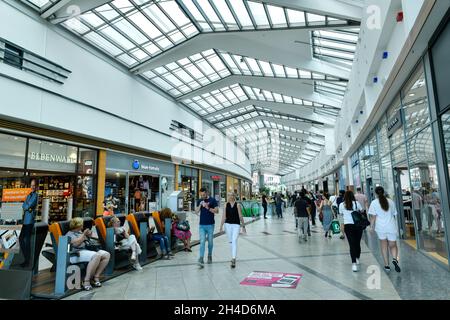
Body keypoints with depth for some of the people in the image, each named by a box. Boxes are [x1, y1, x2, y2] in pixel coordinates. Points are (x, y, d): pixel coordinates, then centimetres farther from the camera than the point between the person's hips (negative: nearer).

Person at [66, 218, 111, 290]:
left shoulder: (80, 232, 26)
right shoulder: (69, 234, 3)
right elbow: (75, 243, -16)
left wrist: (89, 235, 15)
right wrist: (83, 234, -5)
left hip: (88, 250, 8)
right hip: (78, 253, -8)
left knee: (106, 255, -14)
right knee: (96, 256, -37)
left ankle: (96, 276, -11)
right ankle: (86, 281, -30)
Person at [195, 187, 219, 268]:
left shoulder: (212, 200, -3)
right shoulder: (199, 201, 7)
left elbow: (216, 211, -8)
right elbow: (196, 212, 3)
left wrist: (208, 207, -20)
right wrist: (200, 205, -14)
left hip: (210, 225, -1)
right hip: (202, 225, 2)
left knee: (210, 241, 11)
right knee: (202, 242, -6)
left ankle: (209, 256, 31)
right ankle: (201, 259, -9)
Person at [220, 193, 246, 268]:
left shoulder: (237, 205, -4)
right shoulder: (226, 205, 3)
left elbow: (240, 216, 0)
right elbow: (224, 216, 5)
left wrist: (243, 226, 3)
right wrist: (221, 225, 3)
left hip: (236, 225, -3)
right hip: (228, 224, 3)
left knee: (234, 241, -14)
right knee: (230, 241, 13)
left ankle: (233, 259, -17)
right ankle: (233, 257, 32)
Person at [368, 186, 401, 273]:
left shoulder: (374, 203, -6)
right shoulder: (391, 202, 5)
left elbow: (373, 216, -10)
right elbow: (394, 215, 13)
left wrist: (371, 227, -2)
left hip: (380, 227, -2)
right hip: (391, 226, 2)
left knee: (384, 246, 11)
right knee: (393, 245, 12)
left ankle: (387, 265, 16)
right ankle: (395, 259, -15)